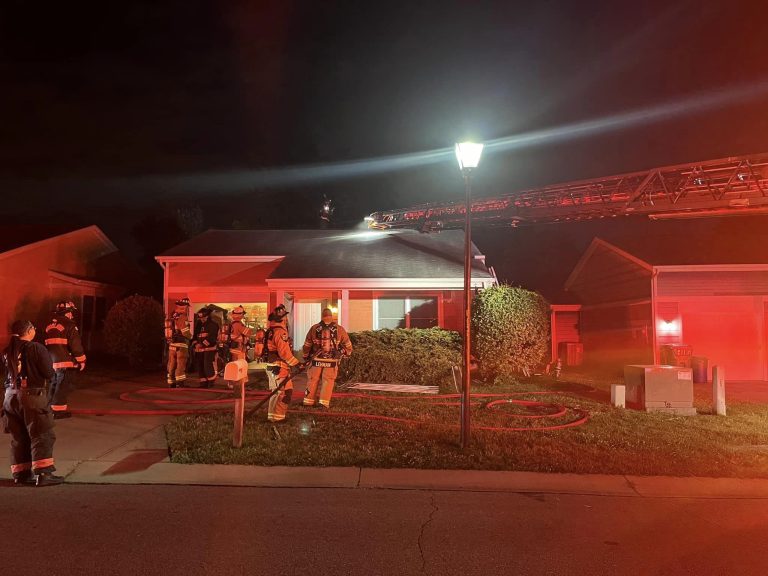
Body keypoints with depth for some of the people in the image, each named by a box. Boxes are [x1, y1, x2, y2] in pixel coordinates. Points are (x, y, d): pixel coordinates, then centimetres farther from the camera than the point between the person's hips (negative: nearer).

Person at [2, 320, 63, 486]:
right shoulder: (37, 348, -12)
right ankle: (43, 473, -8)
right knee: (42, 436, -3)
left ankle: (20, 473, 19)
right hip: (32, 396, -7)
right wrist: (51, 374, 8)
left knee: (18, 438, 14)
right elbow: (49, 374, -13)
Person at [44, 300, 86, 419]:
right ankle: (58, 410, -4)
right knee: (63, 386, -4)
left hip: (52, 361, 8)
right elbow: (75, 345, -16)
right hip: (66, 362, -8)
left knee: (54, 384, 19)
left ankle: (49, 407, 26)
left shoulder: (50, 326, 15)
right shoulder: (69, 325, -12)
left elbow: (48, 344, 21)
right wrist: (81, 360, -10)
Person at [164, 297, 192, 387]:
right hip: (181, 345, -8)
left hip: (171, 345, 8)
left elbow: (169, 331, 16)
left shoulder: (172, 318, 12)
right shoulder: (183, 318, -13)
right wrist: (190, 336, 2)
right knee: (181, 365, -6)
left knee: (172, 365, 12)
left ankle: (171, 383, 18)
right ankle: (180, 383, -10)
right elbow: (186, 332, -17)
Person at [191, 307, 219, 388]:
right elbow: (195, 336, 15)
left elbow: (212, 338, -14)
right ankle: (203, 382, 16)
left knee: (208, 366, -14)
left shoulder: (213, 325, -3)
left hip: (209, 348, -7)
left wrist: (202, 344, -18)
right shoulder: (198, 325, 19)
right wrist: (195, 344, -5)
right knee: (200, 366, 7)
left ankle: (211, 381, 0)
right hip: (199, 350, 7)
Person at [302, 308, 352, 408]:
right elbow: (347, 345, 5)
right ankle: (324, 401, 2)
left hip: (316, 360, 1)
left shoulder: (314, 328, -1)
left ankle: (308, 401, 17)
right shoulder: (339, 329, -2)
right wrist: (346, 352, 24)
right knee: (328, 381, 7)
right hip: (332, 361, -1)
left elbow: (307, 345, 6)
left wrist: (306, 357, 20)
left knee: (313, 380, 12)